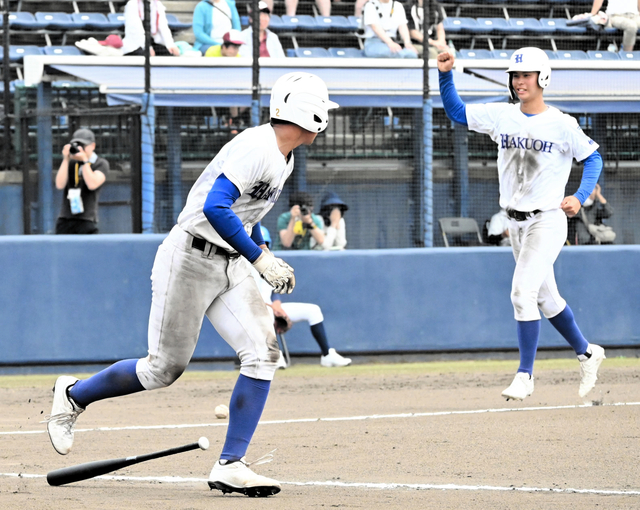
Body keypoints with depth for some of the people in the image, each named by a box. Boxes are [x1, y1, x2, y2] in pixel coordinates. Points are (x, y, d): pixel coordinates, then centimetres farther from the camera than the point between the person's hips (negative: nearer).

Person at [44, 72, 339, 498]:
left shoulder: (283, 159, 12)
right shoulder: (256, 148, -19)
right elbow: (214, 207, -29)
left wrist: (268, 257, 14)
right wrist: (260, 258, -27)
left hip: (231, 267, 9)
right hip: (190, 260, -9)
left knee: (264, 352, -10)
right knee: (165, 369, 0)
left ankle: (230, 466, -10)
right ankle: (74, 394, 26)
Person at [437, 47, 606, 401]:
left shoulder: (562, 125, -9)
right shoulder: (501, 116, 3)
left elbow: (593, 157, 0)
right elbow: (455, 112, 8)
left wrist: (580, 197, -13)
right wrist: (445, 75, -7)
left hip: (548, 221, -6)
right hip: (516, 222, 6)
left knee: (523, 291, -17)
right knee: (546, 298, 15)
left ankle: (525, 375, -11)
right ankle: (586, 354, 33)